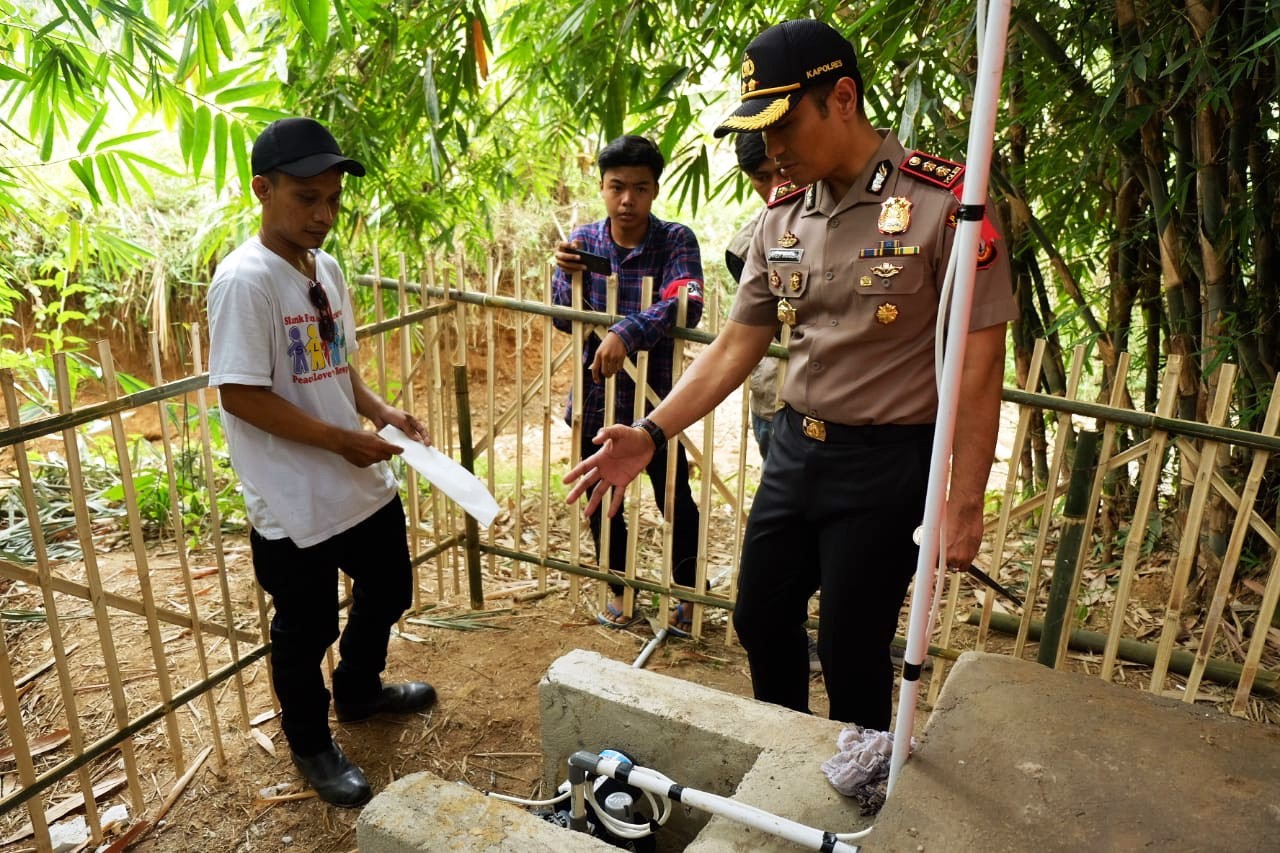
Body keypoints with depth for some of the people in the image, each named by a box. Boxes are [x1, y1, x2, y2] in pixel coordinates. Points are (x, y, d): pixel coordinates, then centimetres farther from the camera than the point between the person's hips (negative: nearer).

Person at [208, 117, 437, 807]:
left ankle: (359, 692, 51)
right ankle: (313, 749, 36)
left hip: (364, 485, 8)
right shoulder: (245, 280, -19)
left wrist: (382, 412, -1)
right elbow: (240, 393, -22)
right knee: (305, 632, 11)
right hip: (295, 504, -8)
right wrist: (342, 439, -20)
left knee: (386, 592, 24)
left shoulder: (327, 268, 6)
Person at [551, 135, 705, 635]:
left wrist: (626, 333, -42)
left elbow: (686, 305, -29)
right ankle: (618, 589, 38)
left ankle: (690, 595, 32)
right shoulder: (583, 241, 0)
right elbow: (565, 320, 0)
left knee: (675, 501, 8)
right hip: (598, 396, 4)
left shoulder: (676, 241, -11)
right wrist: (567, 275, -19)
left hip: (656, 398, -3)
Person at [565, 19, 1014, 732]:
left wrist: (965, 500, -14)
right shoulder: (782, 219, 3)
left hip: (886, 461, -6)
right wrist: (650, 435, -3)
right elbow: (736, 346, 6)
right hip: (794, 448, 7)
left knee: (852, 648, 5)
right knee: (760, 620, 18)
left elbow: (980, 364, -14)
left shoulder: (946, 202, -16)